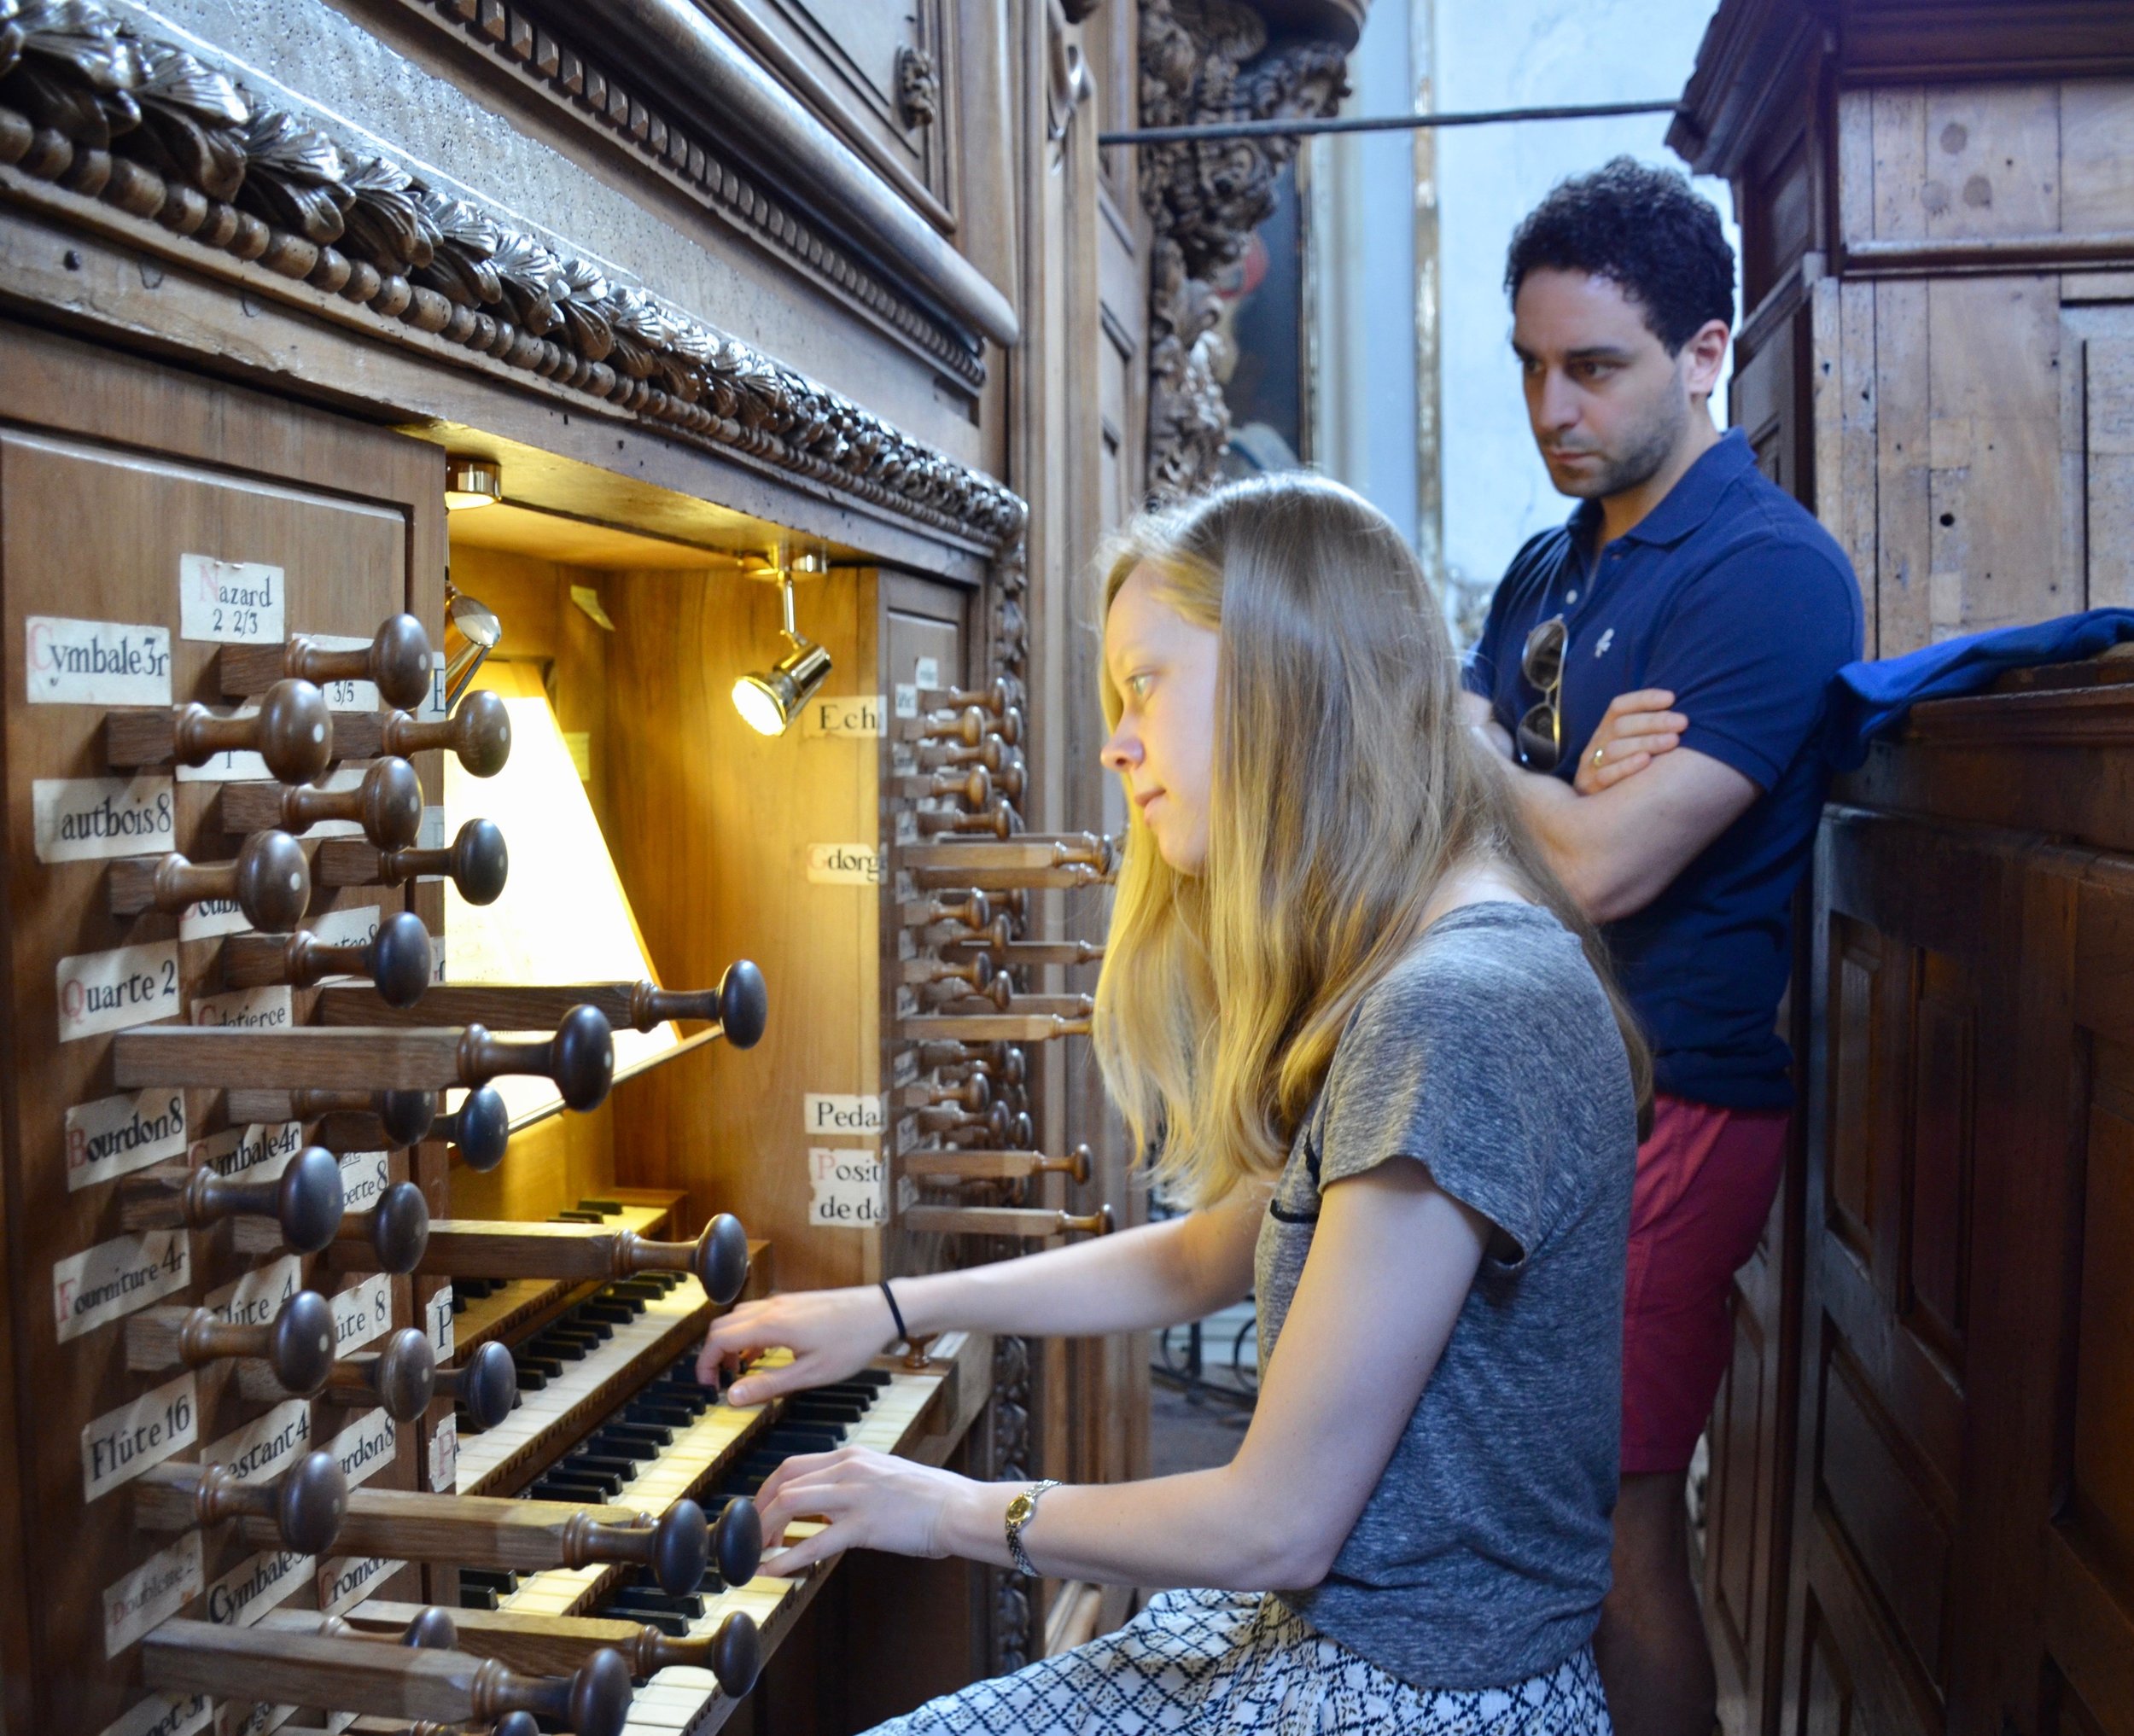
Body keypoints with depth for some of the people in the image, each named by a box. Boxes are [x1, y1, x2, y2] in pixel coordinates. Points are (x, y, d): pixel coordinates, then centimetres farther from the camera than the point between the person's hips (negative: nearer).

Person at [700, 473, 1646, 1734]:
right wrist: (894, 1311, 16)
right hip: (1319, 1631, 8)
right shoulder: (1421, 977, 6)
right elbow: (1204, 1258, 16)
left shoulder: (1454, 1015, -26)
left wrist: (964, 1512, -6)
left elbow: (1275, 1528, -22)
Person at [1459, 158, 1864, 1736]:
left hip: (1671, 1092, -8)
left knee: (1615, 1518, 0)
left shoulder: (1771, 573, -13)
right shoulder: (1553, 568, 14)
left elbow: (1605, 868, -21)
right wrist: (1575, 780, -12)